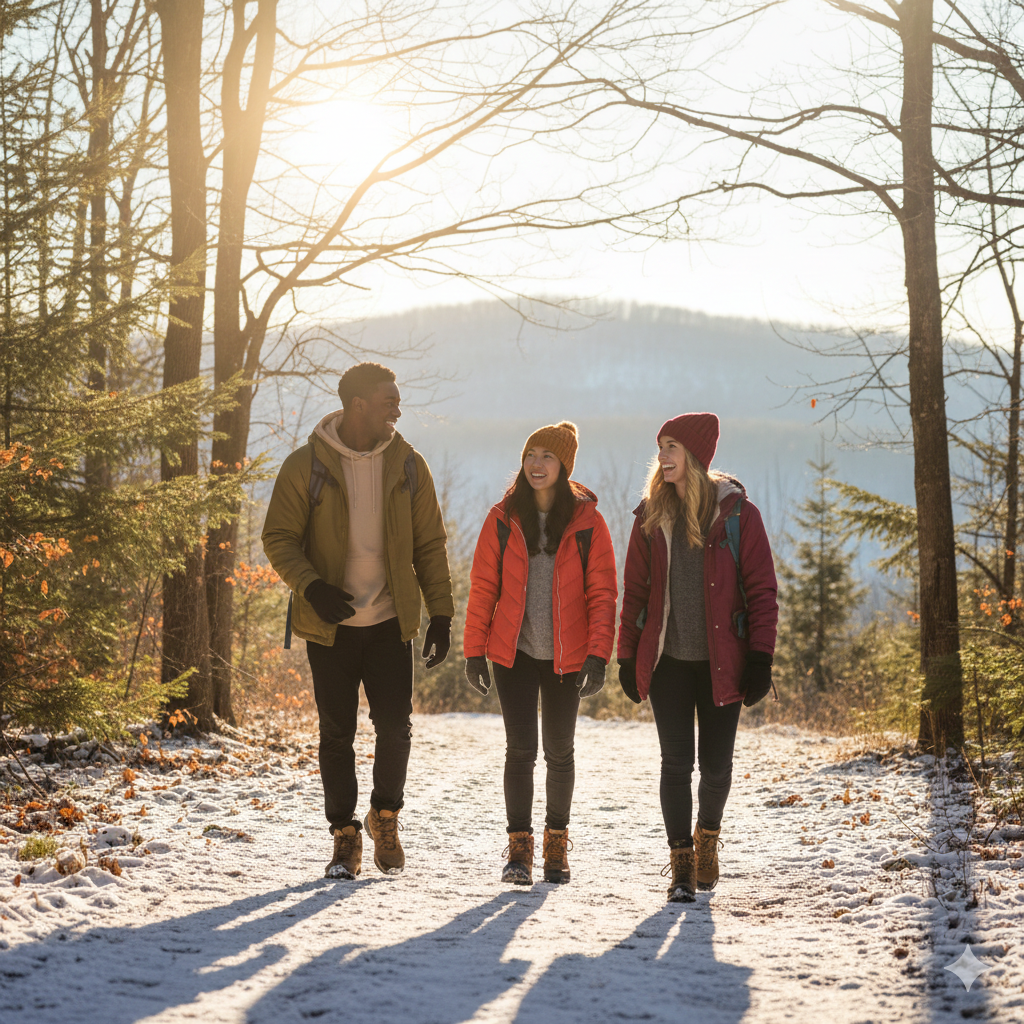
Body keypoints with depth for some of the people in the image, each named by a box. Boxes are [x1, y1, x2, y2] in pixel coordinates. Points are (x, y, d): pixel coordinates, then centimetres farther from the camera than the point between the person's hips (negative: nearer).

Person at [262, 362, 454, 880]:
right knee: (336, 734, 3)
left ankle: (385, 817, 24)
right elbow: (279, 538, -4)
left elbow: (429, 544, 8)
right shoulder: (306, 466, -6)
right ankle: (345, 835, 16)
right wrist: (311, 587, -21)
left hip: (390, 622, 2)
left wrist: (441, 614, 2)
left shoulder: (407, 465, 3)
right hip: (329, 624, -2)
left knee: (395, 727, -1)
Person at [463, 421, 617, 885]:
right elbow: (482, 587, 3)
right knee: (520, 749, -3)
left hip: (565, 656, 0)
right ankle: (519, 846, 6)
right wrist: (474, 650, -1)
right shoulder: (503, 519, 0)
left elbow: (602, 593, -4)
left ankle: (557, 843, 25)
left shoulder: (586, 521, -3)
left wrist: (598, 654, -12)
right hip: (514, 653, 0)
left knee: (559, 751, 9)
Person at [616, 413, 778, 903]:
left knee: (716, 764, 5)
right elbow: (635, 591, 9)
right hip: (668, 660, 2)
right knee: (676, 762, -1)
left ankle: (708, 834, 34)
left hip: (721, 662, -2)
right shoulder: (651, 517, 5)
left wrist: (761, 656, -10)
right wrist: (627, 657, 5)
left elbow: (762, 589, -3)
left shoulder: (736, 513, -4)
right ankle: (682, 867, 8)